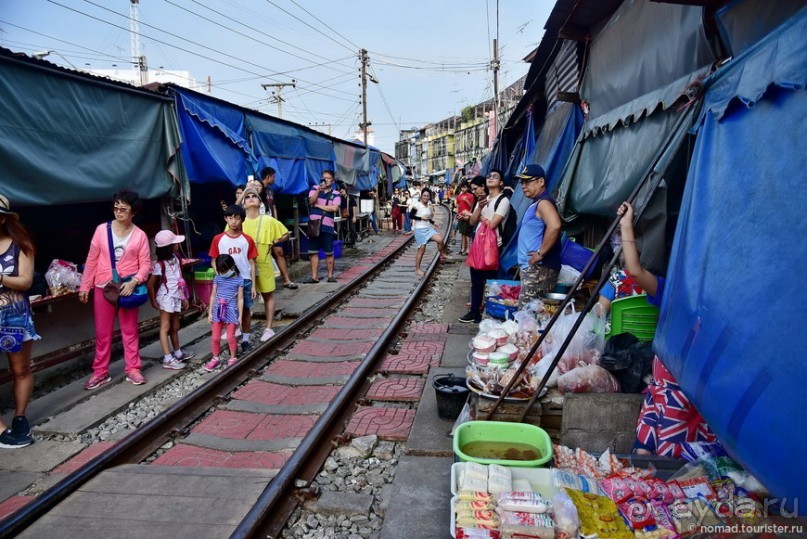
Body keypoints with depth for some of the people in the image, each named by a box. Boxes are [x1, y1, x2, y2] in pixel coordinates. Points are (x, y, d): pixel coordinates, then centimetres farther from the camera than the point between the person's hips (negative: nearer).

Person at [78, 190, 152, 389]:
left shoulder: (140, 235, -3)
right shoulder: (102, 230, 0)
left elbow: (145, 264, -4)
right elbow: (91, 260, 3)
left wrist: (133, 282, -19)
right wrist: (84, 286, 3)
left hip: (127, 288, -1)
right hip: (103, 288, 1)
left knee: (130, 330, 8)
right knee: (102, 332, 8)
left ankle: (133, 370, 17)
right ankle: (100, 372, 17)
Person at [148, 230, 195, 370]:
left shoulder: (176, 259, 6)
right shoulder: (160, 265, -17)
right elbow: (150, 285, -13)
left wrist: (184, 297, 15)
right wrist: (153, 301, -9)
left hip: (176, 297, 8)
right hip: (166, 298, -7)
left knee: (175, 327, 18)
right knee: (165, 327, -4)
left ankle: (178, 353, 30)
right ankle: (168, 359, -3)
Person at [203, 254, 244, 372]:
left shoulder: (239, 280, -6)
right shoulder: (217, 278, 1)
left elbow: (240, 299, -3)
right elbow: (213, 295, 6)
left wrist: (240, 316, -2)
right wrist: (210, 312, 5)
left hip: (231, 311, -3)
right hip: (218, 311, 3)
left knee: (230, 337, 2)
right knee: (215, 337, 7)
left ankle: (233, 358, 20)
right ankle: (216, 358, 24)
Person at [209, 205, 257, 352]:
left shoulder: (247, 240, 0)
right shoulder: (218, 239, -1)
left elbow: (251, 263, 2)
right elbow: (214, 261, 5)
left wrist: (253, 285, -1)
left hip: (245, 280, 1)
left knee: (245, 310, 8)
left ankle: (245, 340, 20)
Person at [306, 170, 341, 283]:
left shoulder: (336, 194, 4)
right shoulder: (315, 189, 8)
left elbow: (334, 208, -13)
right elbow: (311, 201, -10)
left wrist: (318, 206, -7)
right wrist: (318, 190, -24)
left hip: (327, 226, -1)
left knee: (329, 253, 3)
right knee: (313, 252, 3)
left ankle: (330, 275, 13)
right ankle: (314, 276, 9)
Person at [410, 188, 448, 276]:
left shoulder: (428, 206, 10)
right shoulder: (417, 205, -12)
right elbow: (410, 216, -12)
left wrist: (433, 223, 8)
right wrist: (421, 218, -19)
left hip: (429, 228, 6)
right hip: (420, 230, -6)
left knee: (440, 240, -15)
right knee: (421, 250, -3)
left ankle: (442, 255, 10)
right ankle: (417, 269, 10)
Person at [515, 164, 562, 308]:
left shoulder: (543, 202, -13)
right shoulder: (536, 203, 19)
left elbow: (554, 226, -32)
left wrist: (541, 253, -26)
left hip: (539, 269, -11)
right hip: (532, 268, 11)